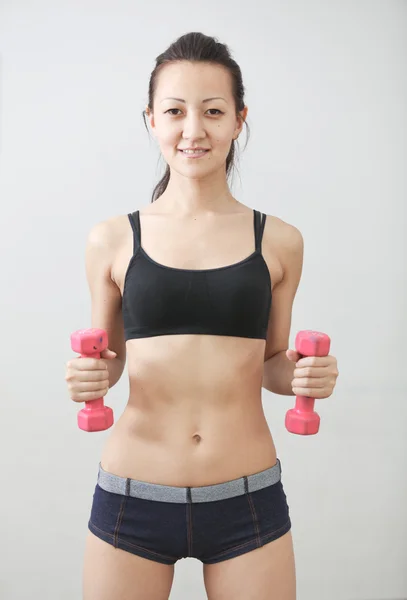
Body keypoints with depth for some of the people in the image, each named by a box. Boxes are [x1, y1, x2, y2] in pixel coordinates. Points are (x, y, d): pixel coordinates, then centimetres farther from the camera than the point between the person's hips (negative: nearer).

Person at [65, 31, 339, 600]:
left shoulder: (279, 241, 1)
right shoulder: (112, 240, -1)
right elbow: (107, 356, 10)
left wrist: (304, 374, -9)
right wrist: (92, 376, -11)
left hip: (247, 503, 1)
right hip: (132, 500, 0)